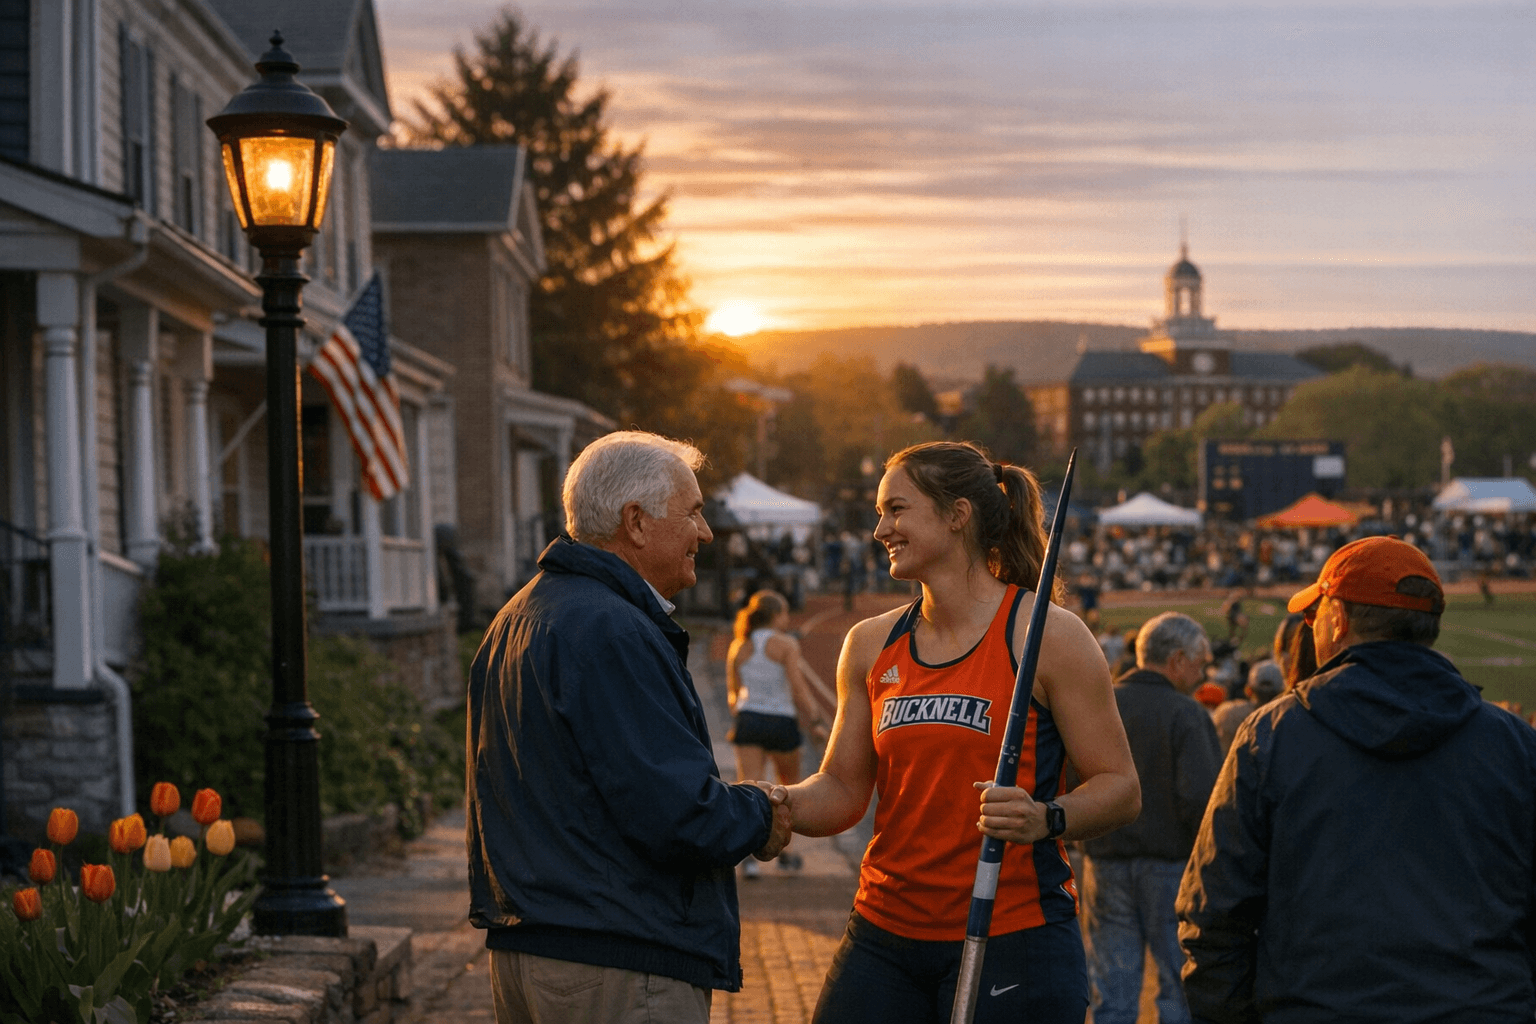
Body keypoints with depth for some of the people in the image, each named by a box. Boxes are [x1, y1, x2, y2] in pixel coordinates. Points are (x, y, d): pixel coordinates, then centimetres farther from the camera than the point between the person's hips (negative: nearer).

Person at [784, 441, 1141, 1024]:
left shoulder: (1046, 635, -5)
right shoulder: (872, 646, 11)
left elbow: (1119, 788, -5)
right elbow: (842, 793, 13)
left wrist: (1046, 819, -23)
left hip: (1014, 940, -5)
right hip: (884, 935, 5)